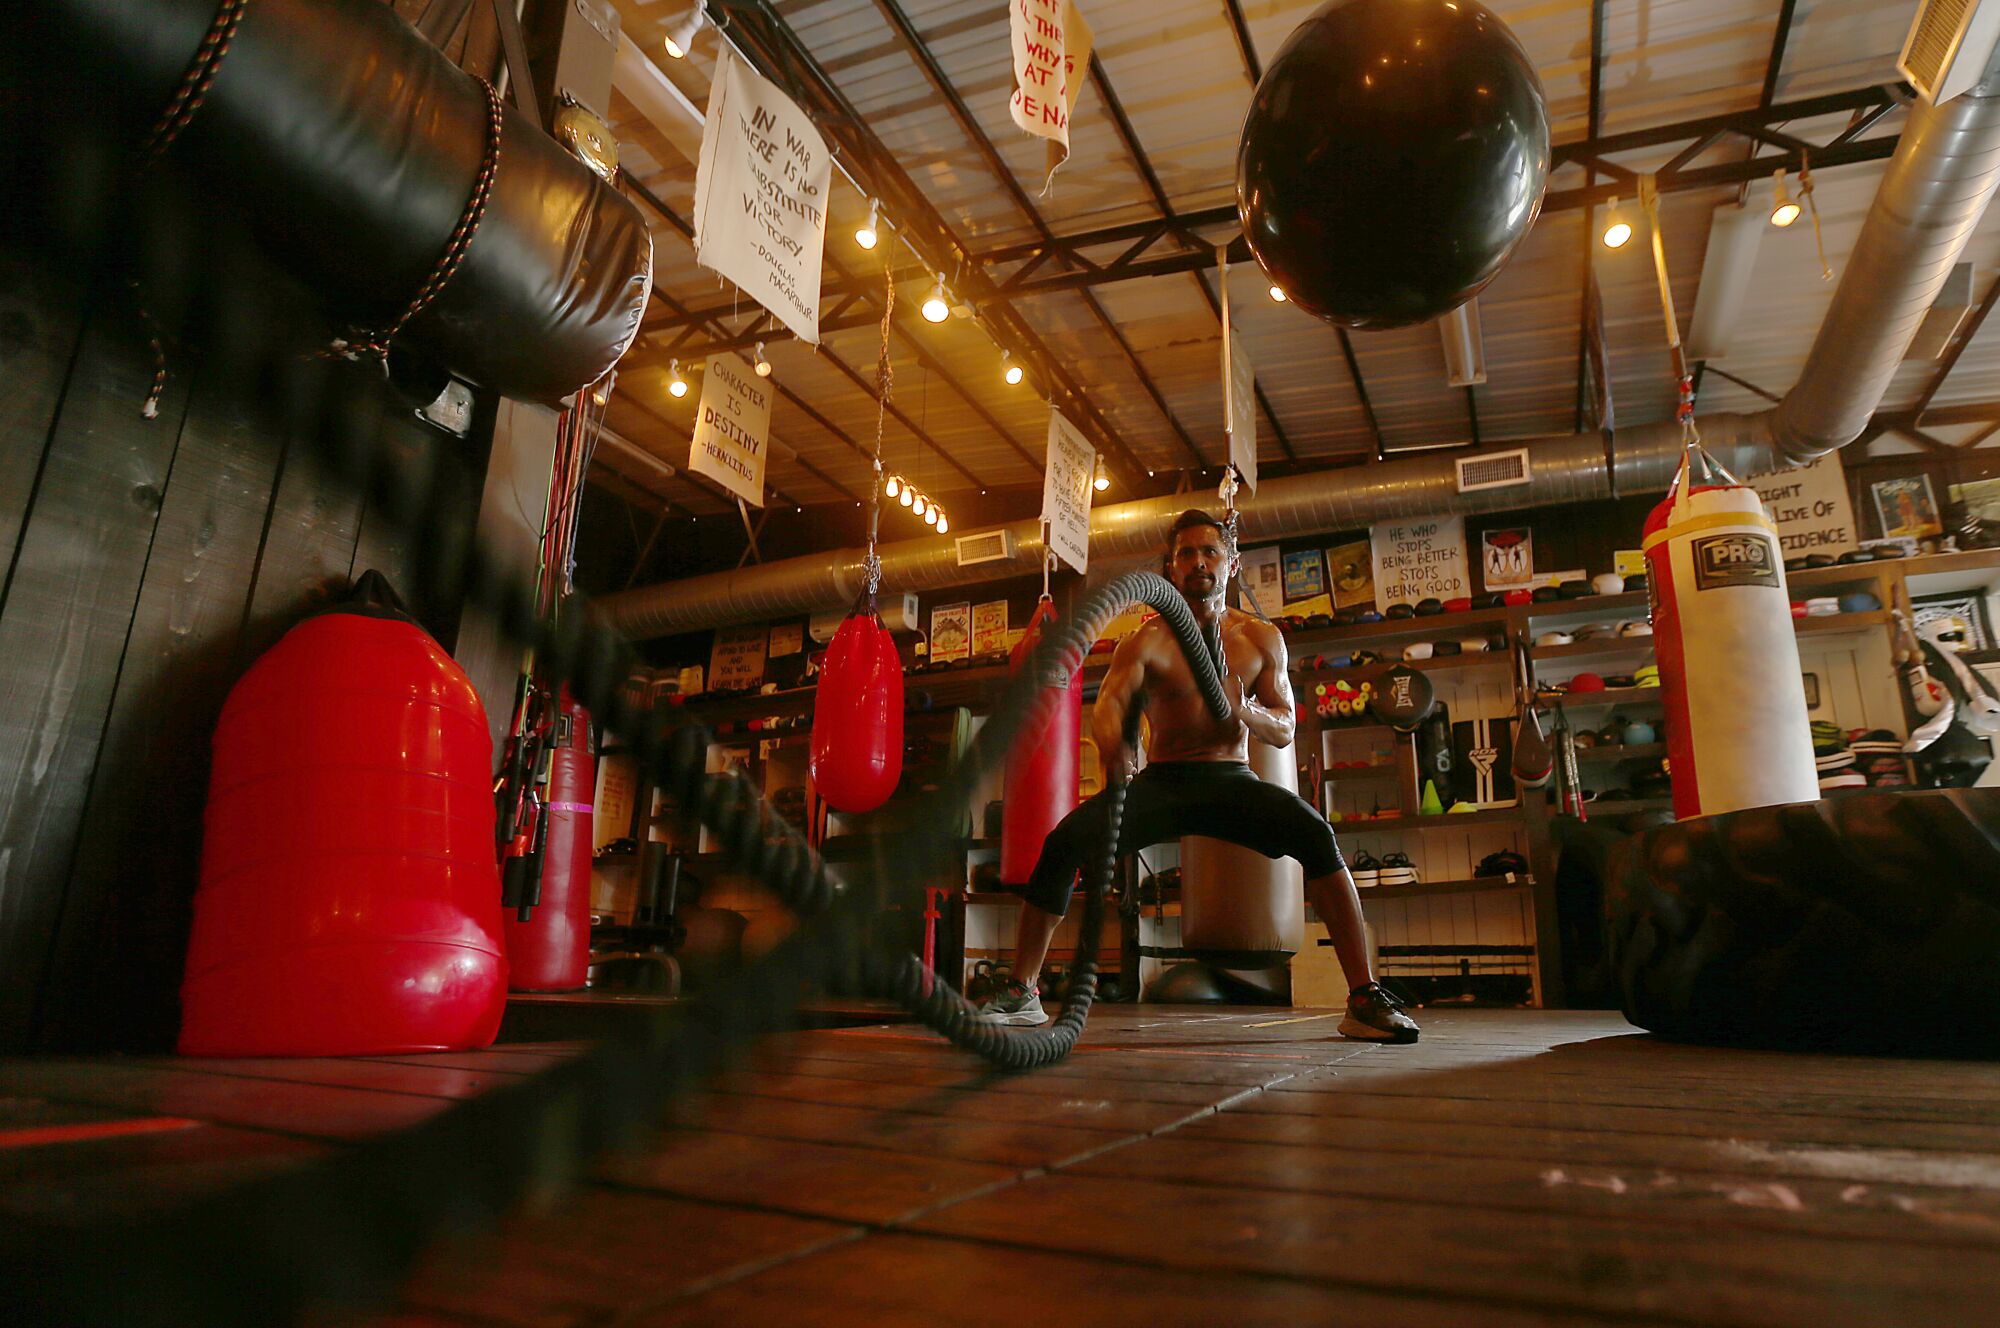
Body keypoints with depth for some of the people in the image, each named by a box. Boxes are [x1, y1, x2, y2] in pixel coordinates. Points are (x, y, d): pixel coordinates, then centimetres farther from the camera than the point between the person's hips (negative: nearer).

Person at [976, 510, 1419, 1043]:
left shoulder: (1262, 639, 6)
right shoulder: (1147, 642, -1)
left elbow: (1284, 730, 3)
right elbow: (1107, 703, -16)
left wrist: (1249, 713, -22)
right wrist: (1111, 743, -41)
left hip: (1232, 780, 1)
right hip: (1163, 780, -1)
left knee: (1315, 834, -29)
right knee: (1065, 841, -24)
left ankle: (1365, 999, -20)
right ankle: (1021, 992, -9)